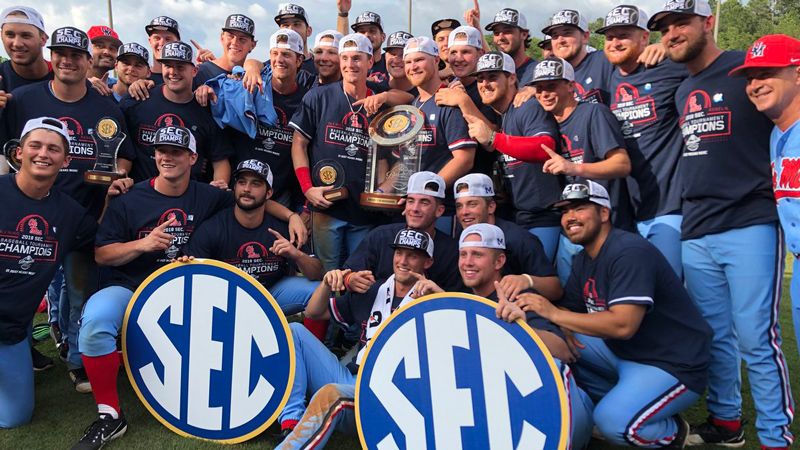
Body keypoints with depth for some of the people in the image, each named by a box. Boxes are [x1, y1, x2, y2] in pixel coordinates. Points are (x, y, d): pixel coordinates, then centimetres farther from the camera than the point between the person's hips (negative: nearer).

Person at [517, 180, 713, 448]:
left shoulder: (629, 252, -22)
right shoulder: (583, 260, 7)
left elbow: (623, 325, -32)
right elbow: (568, 310, 4)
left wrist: (553, 313, -28)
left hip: (674, 365, -8)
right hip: (623, 353, 9)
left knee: (613, 422, -28)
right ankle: (615, 401, 8)